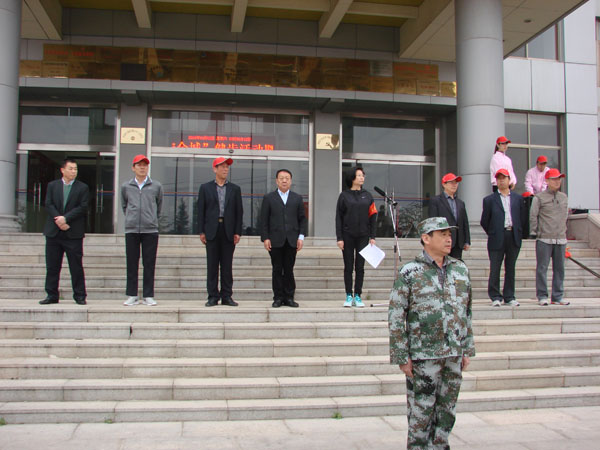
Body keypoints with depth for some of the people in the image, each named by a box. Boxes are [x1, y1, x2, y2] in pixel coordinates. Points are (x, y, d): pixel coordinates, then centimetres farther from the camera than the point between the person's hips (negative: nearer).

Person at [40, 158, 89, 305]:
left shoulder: (83, 187, 4)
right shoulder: (52, 185, 11)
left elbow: (82, 207, -5)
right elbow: (48, 204, 2)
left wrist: (65, 218, -15)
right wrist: (58, 220, -13)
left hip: (73, 233, -3)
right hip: (53, 232, 3)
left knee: (76, 266, -1)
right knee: (52, 265, 6)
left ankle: (80, 296, 6)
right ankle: (51, 295, 15)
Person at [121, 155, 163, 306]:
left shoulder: (156, 186, 6)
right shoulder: (126, 186, 8)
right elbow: (124, 205, 20)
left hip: (150, 230, -1)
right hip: (131, 230, 1)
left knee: (149, 264, 1)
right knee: (131, 264, 3)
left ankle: (148, 296, 7)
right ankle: (132, 295, 10)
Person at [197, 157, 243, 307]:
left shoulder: (235, 189, 11)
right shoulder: (205, 188, 8)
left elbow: (239, 211, 8)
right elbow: (201, 210, 5)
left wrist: (237, 232, -1)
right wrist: (201, 231, -3)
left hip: (228, 231, 1)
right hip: (212, 231, -1)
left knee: (227, 265, 4)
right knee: (212, 265, 1)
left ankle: (227, 296, 9)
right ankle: (213, 296, 7)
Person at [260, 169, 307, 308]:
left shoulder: (297, 198, 12)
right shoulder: (269, 198, 7)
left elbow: (302, 219, 10)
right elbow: (264, 220, 3)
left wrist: (301, 236, 0)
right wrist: (265, 238, -5)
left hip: (292, 240, 1)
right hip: (275, 241, -1)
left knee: (289, 270, 3)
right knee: (277, 270, 2)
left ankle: (289, 297, 10)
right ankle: (278, 297, 9)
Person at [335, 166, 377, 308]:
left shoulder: (367, 196, 8)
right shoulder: (344, 195, 1)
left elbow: (372, 216, 8)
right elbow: (338, 218, 0)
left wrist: (372, 236, 1)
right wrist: (339, 238, -7)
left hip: (363, 236, 2)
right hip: (348, 236, -2)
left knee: (360, 267, 4)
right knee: (348, 267, 3)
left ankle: (357, 296, 10)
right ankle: (348, 296, 10)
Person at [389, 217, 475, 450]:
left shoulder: (460, 269, 9)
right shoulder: (409, 272, -7)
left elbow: (467, 312, 15)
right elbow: (395, 316, -8)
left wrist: (467, 349, 13)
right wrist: (402, 356, -10)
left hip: (454, 355, 5)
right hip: (423, 356, -5)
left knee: (447, 412, 13)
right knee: (420, 413, 3)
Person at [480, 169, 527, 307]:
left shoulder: (518, 199, 11)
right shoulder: (489, 200, 4)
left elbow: (522, 218, 13)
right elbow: (484, 221, 5)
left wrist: (517, 232, 6)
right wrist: (493, 233, 5)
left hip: (514, 237, 2)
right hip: (497, 239, -2)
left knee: (510, 268, 7)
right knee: (495, 269, -1)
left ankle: (509, 297, 15)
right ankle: (495, 297, 8)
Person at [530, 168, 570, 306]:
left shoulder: (564, 197, 13)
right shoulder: (539, 197, -3)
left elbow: (565, 215, 21)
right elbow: (532, 216, -3)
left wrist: (562, 230, 15)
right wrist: (536, 232, -4)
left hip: (561, 239, 5)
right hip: (544, 239, -5)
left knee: (559, 268, 6)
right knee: (542, 268, -3)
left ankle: (557, 296, 14)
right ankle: (542, 296, 5)